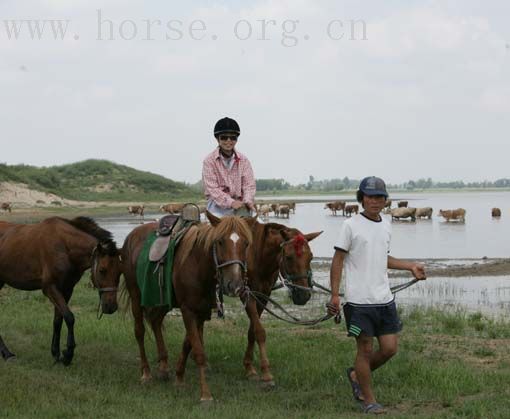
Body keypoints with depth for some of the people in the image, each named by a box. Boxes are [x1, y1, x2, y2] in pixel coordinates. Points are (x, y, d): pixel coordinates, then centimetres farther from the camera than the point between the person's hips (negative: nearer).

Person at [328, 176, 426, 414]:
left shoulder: (386, 225, 13)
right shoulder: (351, 225, -6)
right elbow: (338, 260, -6)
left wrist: (411, 267, 20)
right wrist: (334, 295, -11)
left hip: (384, 299, 6)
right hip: (359, 300, -6)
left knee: (389, 348, 6)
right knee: (366, 349, 0)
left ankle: (356, 375, 29)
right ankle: (368, 401, 13)